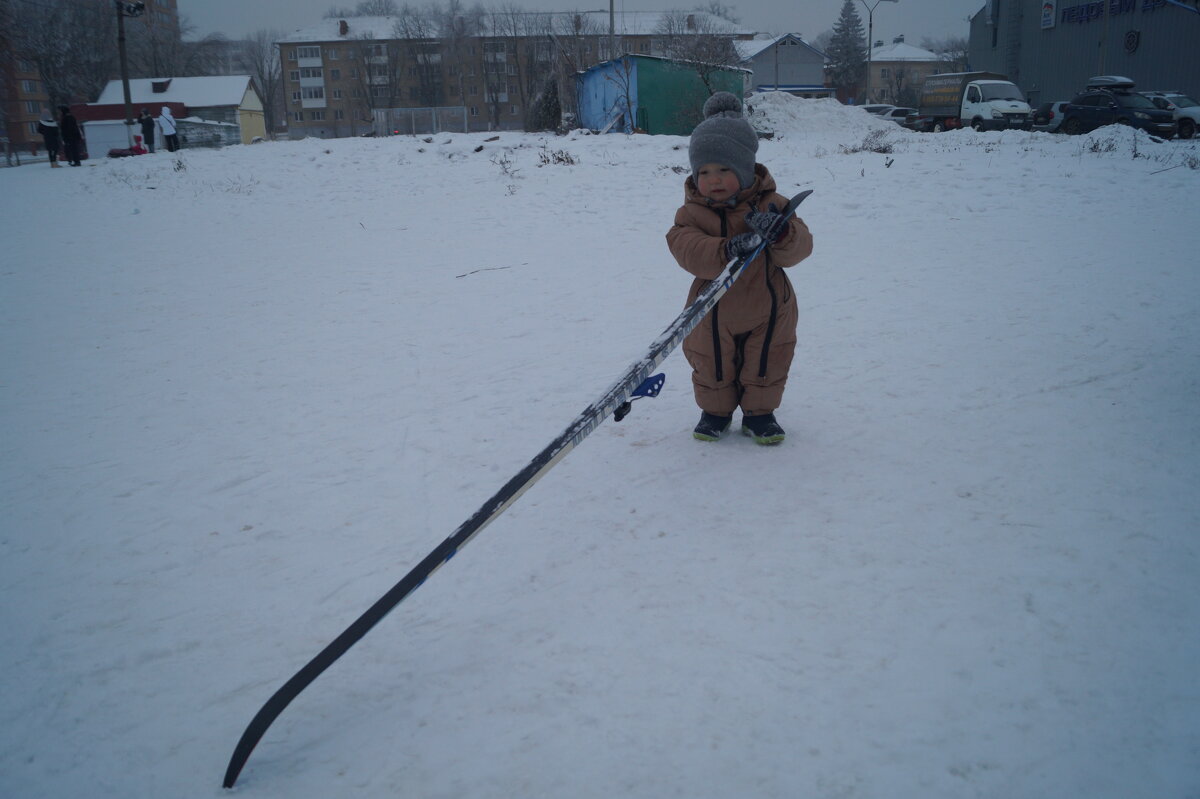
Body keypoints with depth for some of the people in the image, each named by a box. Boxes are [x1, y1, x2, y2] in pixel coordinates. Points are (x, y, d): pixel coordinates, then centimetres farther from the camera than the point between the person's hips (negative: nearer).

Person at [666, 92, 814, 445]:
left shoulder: (771, 205, -9)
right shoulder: (693, 212, -11)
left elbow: (799, 249, -15)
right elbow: (685, 248, -29)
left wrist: (782, 234, -39)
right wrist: (725, 251, -45)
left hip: (766, 310, 0)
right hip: (713, 313, 0)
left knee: (766, 367, 15)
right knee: (712, 369, 16)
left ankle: (759, 412, 35)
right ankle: (715, 410, 39)